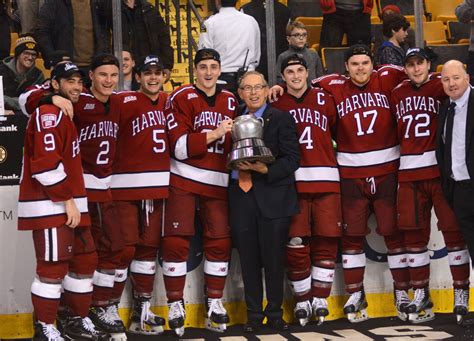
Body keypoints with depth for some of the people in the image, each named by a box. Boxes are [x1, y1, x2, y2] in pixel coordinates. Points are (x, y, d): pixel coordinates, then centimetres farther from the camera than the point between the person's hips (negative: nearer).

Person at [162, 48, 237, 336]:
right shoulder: (181, 98, -4)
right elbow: (180, 147, -12)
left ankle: (214, 302, 17)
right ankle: (176, 304, 5)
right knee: (176, 241, -5)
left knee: (220, 241, 4)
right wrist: (214, 134, -20)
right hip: (183, 181, -4)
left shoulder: (230, 101, 12)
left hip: (217, 181, 4)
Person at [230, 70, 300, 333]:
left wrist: (265, 169, -18)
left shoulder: (281, 119, 1)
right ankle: (254, 314, 16)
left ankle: (274, 312, 15)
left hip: (273, 197, -3)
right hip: (241, 196, 3)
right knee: (248, 259, 7)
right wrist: (236, 168, -1)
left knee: (274, 258, 2)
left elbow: (292, 159, -6)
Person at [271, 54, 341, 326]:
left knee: (327, 240, 0)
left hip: (326, 179, 1)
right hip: (291, 180, -1)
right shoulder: (276, 105, 7)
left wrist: (322, 151, 2)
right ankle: (302, 300, 9)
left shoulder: (325, 100, 10)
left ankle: (320, 298, 10)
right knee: (296, 242, -3)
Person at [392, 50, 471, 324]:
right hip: (409, 172, 5)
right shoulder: (397, 94, 14)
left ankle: (461, 293, 7)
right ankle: (421, 294, 18)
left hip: (441, 168, -4)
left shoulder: (440, 86, 0)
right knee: (414, 233, 7)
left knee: (453, 229, -2)